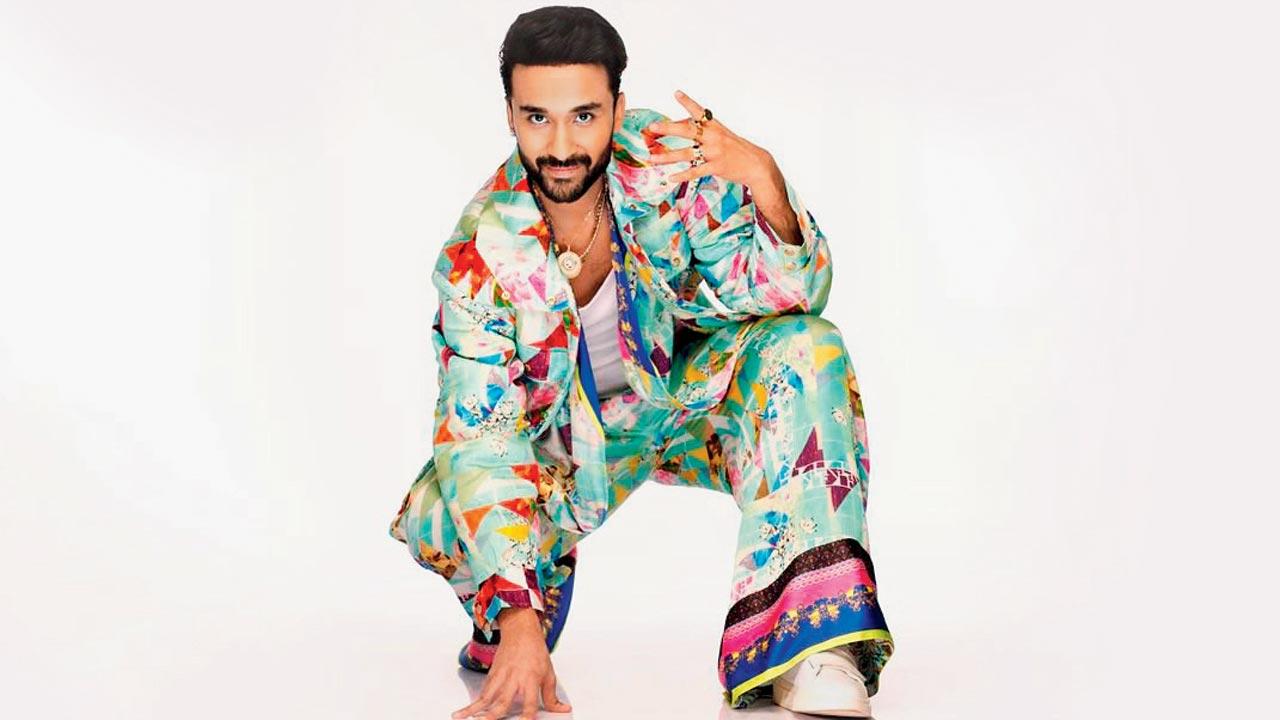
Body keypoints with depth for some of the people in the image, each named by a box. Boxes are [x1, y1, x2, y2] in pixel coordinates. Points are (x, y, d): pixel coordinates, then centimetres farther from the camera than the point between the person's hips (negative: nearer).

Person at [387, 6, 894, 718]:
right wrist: (518, 619, -40)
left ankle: (812, 640, -34)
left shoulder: (671, 161, -25)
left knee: (806, 348, -28)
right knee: (438, 518, -27)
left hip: (690, 390, 1)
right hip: (568, 431, -1)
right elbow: (481, 438, -30)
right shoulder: (482, 253, -26)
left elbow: (796, 294, -25)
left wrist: (761, 178, -47)